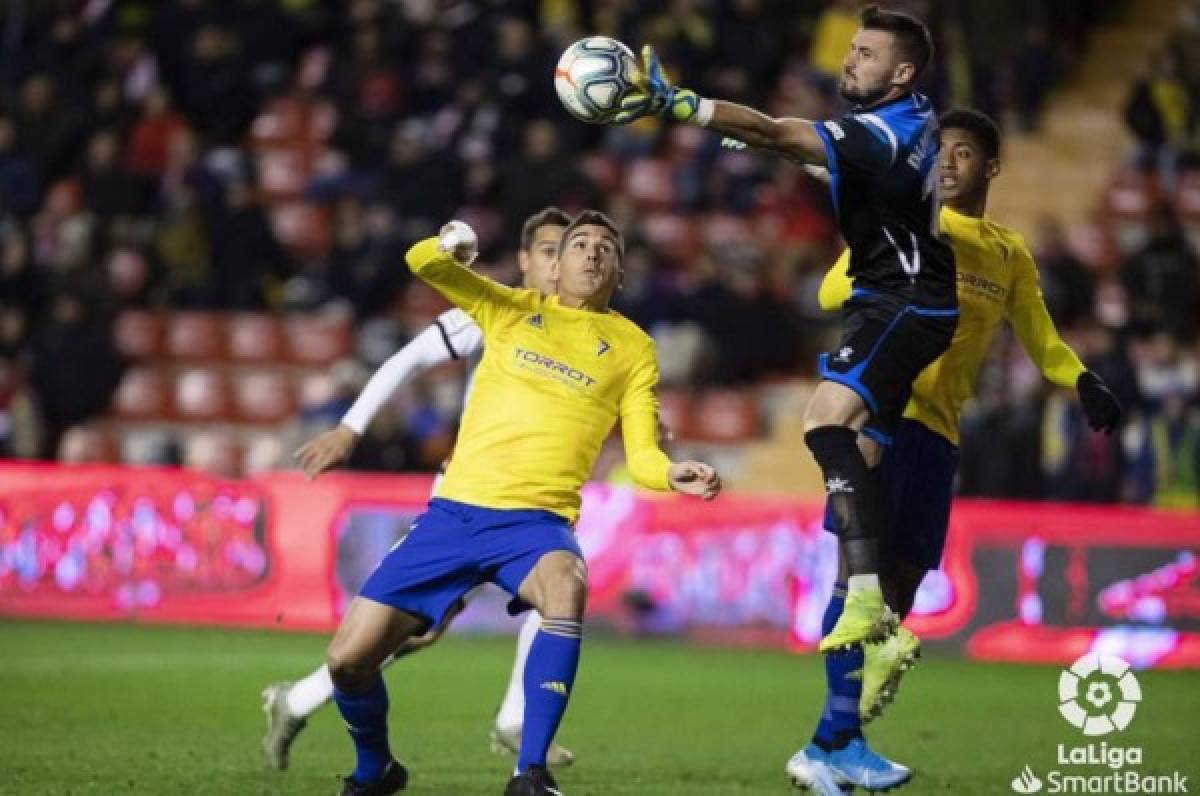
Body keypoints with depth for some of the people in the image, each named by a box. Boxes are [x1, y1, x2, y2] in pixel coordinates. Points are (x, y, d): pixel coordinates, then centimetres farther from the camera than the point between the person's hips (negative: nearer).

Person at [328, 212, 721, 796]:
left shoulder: (632, 348, 10)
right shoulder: (512, 309, 13)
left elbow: (641, 454, 5)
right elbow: (421, 263, 4)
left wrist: (673, 475, -17)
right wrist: (447, 246, -19)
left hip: (535, 522, -2)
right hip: (454, 511, 2)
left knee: (567, 586, -39)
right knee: (348, 657, -6)